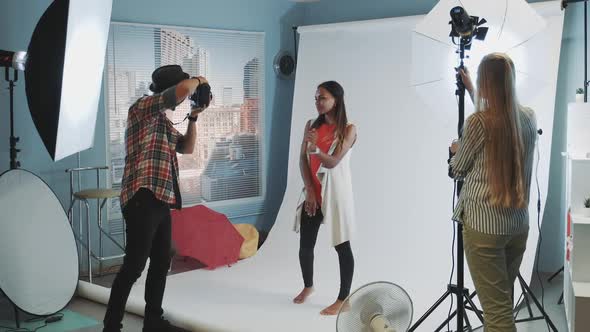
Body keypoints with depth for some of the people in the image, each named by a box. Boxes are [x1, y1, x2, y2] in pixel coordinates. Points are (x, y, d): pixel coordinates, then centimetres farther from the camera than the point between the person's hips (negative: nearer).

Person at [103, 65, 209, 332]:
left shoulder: (164, 121, 19)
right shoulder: (143, 107, -8)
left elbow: (187, 148, 25)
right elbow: (183, 89, -21)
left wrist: (193, 117, 14)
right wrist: (198, 81, 0)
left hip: (161, 200, 10)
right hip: (143, 200, -10)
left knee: (161, 262, 14)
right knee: (134, 266, -9)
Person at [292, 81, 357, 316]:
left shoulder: (348, 129, -8)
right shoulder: (311, 125, 6)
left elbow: (333, 162, -16)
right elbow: (303, 160, 3)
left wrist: (315, 148, -35)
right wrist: (310, 191, -7)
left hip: (336, 192, -5)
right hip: (313, 191, 5)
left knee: (342, 246, 0)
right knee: (305, 243, 9)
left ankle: (343, 299, 8)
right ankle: (308, 286, 33)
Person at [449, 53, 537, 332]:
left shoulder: (478, 121, -14)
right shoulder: (529, 118, 3)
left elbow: (458, 170, 0)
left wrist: (456, 150, 22)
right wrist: (470, 90, 33)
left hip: (483, 225, -6)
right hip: (519, 224, 6)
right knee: (503, 302, 18)